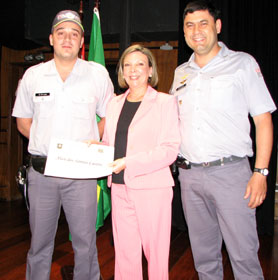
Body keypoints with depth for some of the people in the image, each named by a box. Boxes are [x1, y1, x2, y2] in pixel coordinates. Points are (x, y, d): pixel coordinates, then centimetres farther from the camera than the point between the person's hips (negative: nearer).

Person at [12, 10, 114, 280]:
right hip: (41, 170, 2)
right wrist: (46, 144, 0)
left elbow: (109, 116, 12)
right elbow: (23, 121, 14)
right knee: (39, 240, 12)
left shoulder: (98, 73, 4)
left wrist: (92, 142, -3)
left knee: (85, 241, 7)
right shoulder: (32, 75, 7)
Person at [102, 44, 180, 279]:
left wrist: (128, 163, -18)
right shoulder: (115, 104, 14)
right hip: (119, 187, 5)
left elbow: (170, 149, -10)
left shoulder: (165, 102, -1)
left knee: (155, 251, 6)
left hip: (152, 187, -4)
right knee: (124, 251, 12)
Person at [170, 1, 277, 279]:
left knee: (243, 254, 0)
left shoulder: (242, 63, 2)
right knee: (203, 253, 15)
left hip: (230, 172, -4)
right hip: (188, 174, 4)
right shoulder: (181, 73, 14)